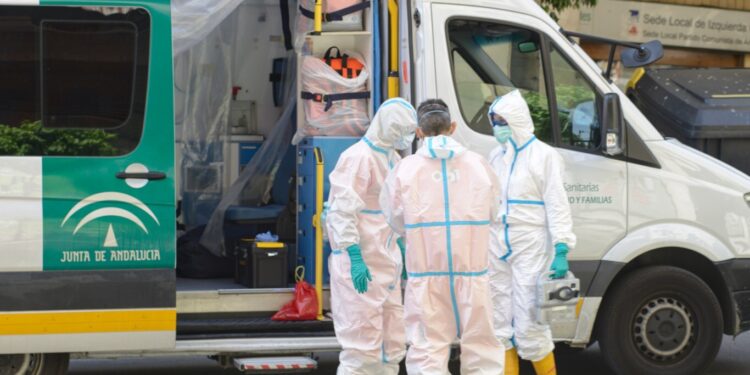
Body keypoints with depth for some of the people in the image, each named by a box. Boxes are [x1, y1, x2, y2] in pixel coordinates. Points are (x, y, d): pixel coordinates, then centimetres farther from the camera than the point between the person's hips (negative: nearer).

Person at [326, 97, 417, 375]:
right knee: (363, 339, -7)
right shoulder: (359, 158, -15)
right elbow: (343, 212, -20)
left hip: (385, 263, 9)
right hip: (361, 263, -9)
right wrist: (354, 258, -24)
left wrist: (402, 249, 21)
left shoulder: (391, 158, 13)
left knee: (392, 339, 13)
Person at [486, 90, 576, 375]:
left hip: (529, 250, -7)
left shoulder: (543, 156, -7)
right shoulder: (495, 157, 13)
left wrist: (562, 249, -16)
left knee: (528, 323, -10)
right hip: (497, 249, 7)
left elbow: (557, 206, -9)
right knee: (501, 324, 9)